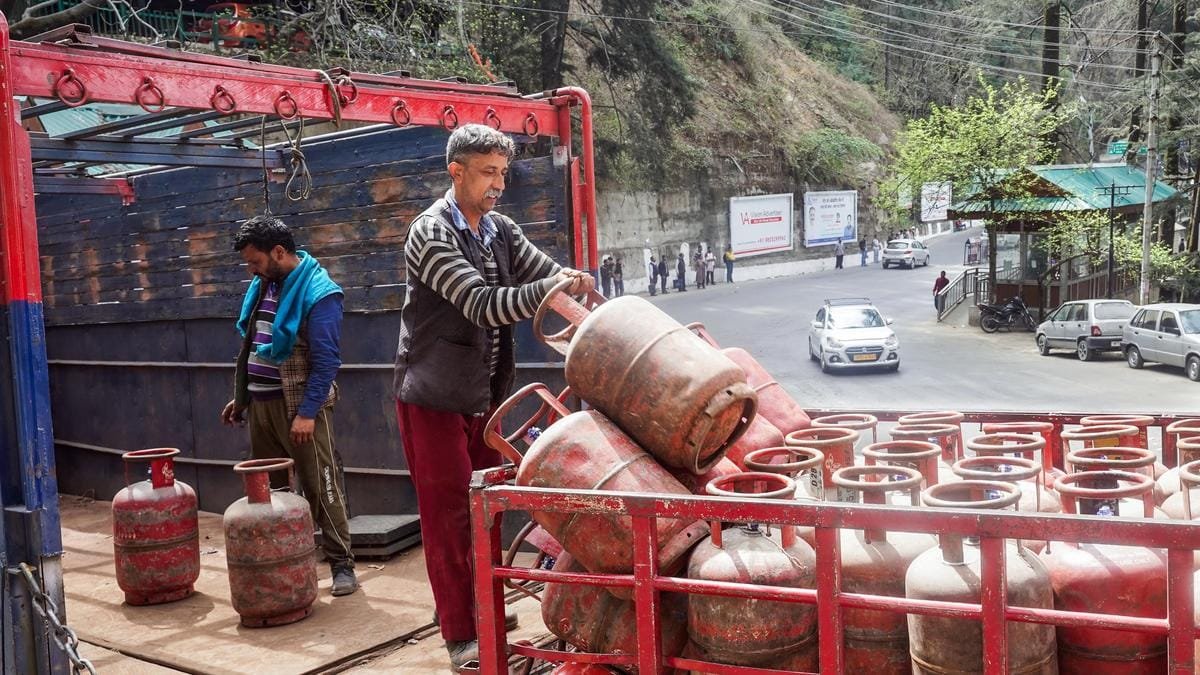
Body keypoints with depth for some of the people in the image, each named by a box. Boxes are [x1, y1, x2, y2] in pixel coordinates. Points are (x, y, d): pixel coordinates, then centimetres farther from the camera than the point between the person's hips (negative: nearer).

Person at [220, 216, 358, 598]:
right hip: (260, 403, 8)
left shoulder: (318, 293, -15)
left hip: (299, 405, -8)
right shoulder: (262, 286, 11)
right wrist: (240, 397, 18)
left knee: (321, 486, -4)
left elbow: (326, 361, -18)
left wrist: (307, 413, -21)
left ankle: (342, 565, 4)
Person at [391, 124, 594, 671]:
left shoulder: (501, 231, 7)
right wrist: (552, 289, -35)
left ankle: (474, 603, 35)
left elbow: (546, 271, -2)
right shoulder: (431, 234, -16)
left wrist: (572, 281, -25)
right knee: (447, 512, -1)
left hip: (483, 394, 8)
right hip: (434, 396, -7)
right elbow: (482, 304, -27)